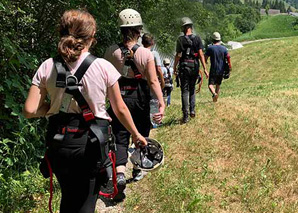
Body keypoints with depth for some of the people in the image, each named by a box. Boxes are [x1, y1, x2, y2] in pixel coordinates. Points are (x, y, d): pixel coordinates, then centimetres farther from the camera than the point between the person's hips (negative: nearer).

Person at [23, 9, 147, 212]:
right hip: (92, 142, -2)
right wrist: (136, 134, 14)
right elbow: (120, 109, -1)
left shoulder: (47, 67, -5)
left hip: (59, 142, 3)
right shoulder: (103, 67, -9)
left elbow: (30, 110, -6)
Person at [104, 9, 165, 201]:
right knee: (141, 134, 20)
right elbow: (153, 81, -16)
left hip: (119, 98, 0)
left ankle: (120, 173, -16)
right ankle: (138, 170, 35)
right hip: (140, 99, 0)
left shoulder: (112, 52, -6)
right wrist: (162, 103, -15)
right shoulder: (146, 53, -10)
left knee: (120, 138, 5)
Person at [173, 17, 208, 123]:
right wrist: (205, 69, -2)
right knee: (192, 88, 21)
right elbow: (201, 54, -4)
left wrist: (174, 68, 3)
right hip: (195, 66, 3)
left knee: (185, 90, 1)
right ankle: (192, 110, 14)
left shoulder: (181, 39, -6)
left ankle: (185, 115, -1)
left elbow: (178, 55, -7)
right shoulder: (197, 39, 1)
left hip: (184, 67, -3)